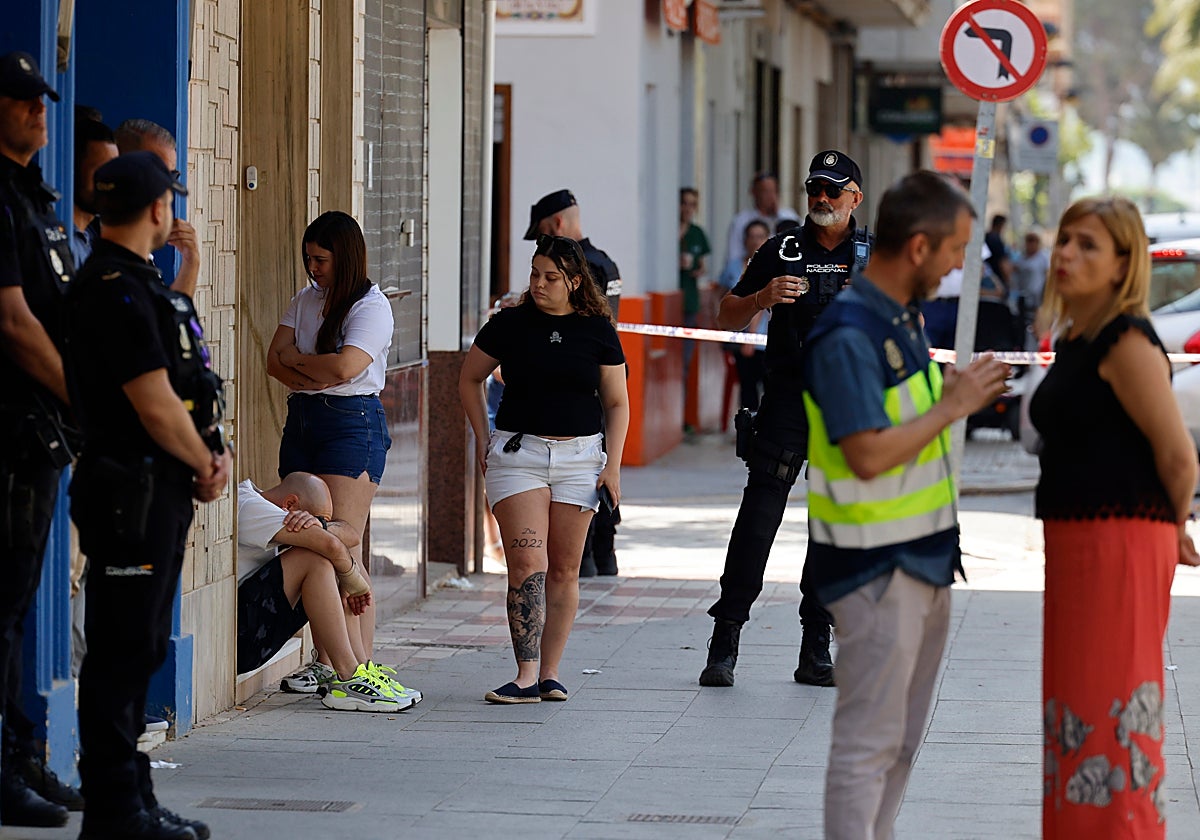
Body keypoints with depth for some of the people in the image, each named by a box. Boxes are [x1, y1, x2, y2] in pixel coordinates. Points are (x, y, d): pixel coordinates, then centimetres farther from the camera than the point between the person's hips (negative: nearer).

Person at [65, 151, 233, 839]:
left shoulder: (143, 285, 17)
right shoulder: (115, 292, -16)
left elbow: (190, 387, 19)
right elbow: (155, 405, -19)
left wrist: (215, 453, 3)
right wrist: (206, 465, -4)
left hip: (163, 491, 11)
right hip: (132, 491, -11)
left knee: (142, 648, 14)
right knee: (124, 650, -7)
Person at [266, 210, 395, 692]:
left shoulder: (372, 307, -6)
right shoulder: (305, 300, 16)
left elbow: (345, 367, -19)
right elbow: (276, 359, 8)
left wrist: (297, 361, -2)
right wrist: (312, 376, -10)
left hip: (351, 423, -7)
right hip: (302, 421, 7)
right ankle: (323, 662, 4)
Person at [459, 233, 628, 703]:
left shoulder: (597, 330, 3)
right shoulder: (510, 324, 1)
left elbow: (617, 404, 8)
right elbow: (469, 379, 14)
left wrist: (613, 465, 0)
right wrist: (482, 440, 7)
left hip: (580, 457, 1)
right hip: (517, 453, -1)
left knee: (564, 570, 3)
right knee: (527, 564, -12)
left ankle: (549, 674, 9)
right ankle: (526, 676, -16)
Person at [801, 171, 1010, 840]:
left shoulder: (907, 316, 10)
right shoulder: (848, 335, -20)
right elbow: (868, 454, -26)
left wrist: (958, 394, 5)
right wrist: (952, 407, -18)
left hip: (924, 557, 10)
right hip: (876, 564, -10)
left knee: (903, 737, 15)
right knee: (869, 739, -6)